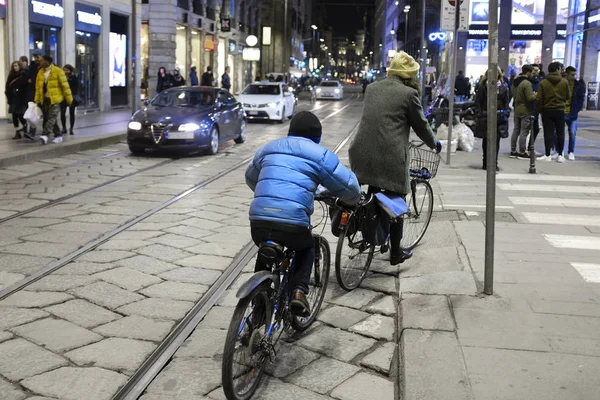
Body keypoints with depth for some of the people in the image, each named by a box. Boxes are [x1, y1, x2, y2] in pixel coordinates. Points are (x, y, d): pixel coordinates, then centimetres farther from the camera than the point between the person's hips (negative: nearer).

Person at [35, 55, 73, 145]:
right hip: (44, 99, 6)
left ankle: (45, 135, -24)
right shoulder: (40, 72, 10)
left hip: (55, 99, -6)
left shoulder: (58, 71, -6)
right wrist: (37, 100, 7)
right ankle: (58, 136, 17)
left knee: (52, 117, -15)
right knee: (50, 119, 8)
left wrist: (69, 99, -6)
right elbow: (38, 87, 12)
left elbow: (65, 86, -5)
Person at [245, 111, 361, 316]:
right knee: (306, 248, 29)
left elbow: (250, 178, 36)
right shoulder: (320, 154, 7)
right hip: (293, 223, -3)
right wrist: (351, 200, 30)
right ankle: (299, 291, 9)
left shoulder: (268, 149, 22)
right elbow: (349, 186, 7)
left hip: (258, 220, 4)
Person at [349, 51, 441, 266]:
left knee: (373, 189, 26)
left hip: (363, 153, 5)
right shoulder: (409, 93, -5)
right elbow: (420, 125, 3)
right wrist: (434, 143, 23)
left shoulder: (371, 88, 12)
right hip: (391, 157, -5)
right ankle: (395, 253, 17)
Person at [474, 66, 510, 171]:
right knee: (486, 140, 5)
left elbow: (506, 102, 13)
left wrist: (506, 113, 3)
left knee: (496, 140, 1)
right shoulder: (484, 86, 1)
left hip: (499, 117, 2)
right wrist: (479, 114, -7)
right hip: (485, 117, -2)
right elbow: (478, 101, 2)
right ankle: (486, 163, 14)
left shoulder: (503, 87, 9)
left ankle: (494, 163, 5)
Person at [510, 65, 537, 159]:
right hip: (526, 111, -8)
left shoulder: (515, 82, 7)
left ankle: (513, 151, 18)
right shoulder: (527, 83, -19)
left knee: (516, 130, 13)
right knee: (524, 132, -3)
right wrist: (535, 94, -4)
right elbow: (530, 98, -22)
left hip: (517, 110, 8)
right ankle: (522, 153, 1)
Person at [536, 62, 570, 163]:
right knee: (560, 133, 9)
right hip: (560, 110, 1)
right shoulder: (564, 82, -4)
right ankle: (560, 155, 11)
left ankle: (548, 155, 2)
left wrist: (540, 110, 3)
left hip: (547, 111, 0)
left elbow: (539, 99, -7)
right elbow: (568, 97, 3)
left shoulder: (543, 82, -6)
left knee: (548, 133, 2)